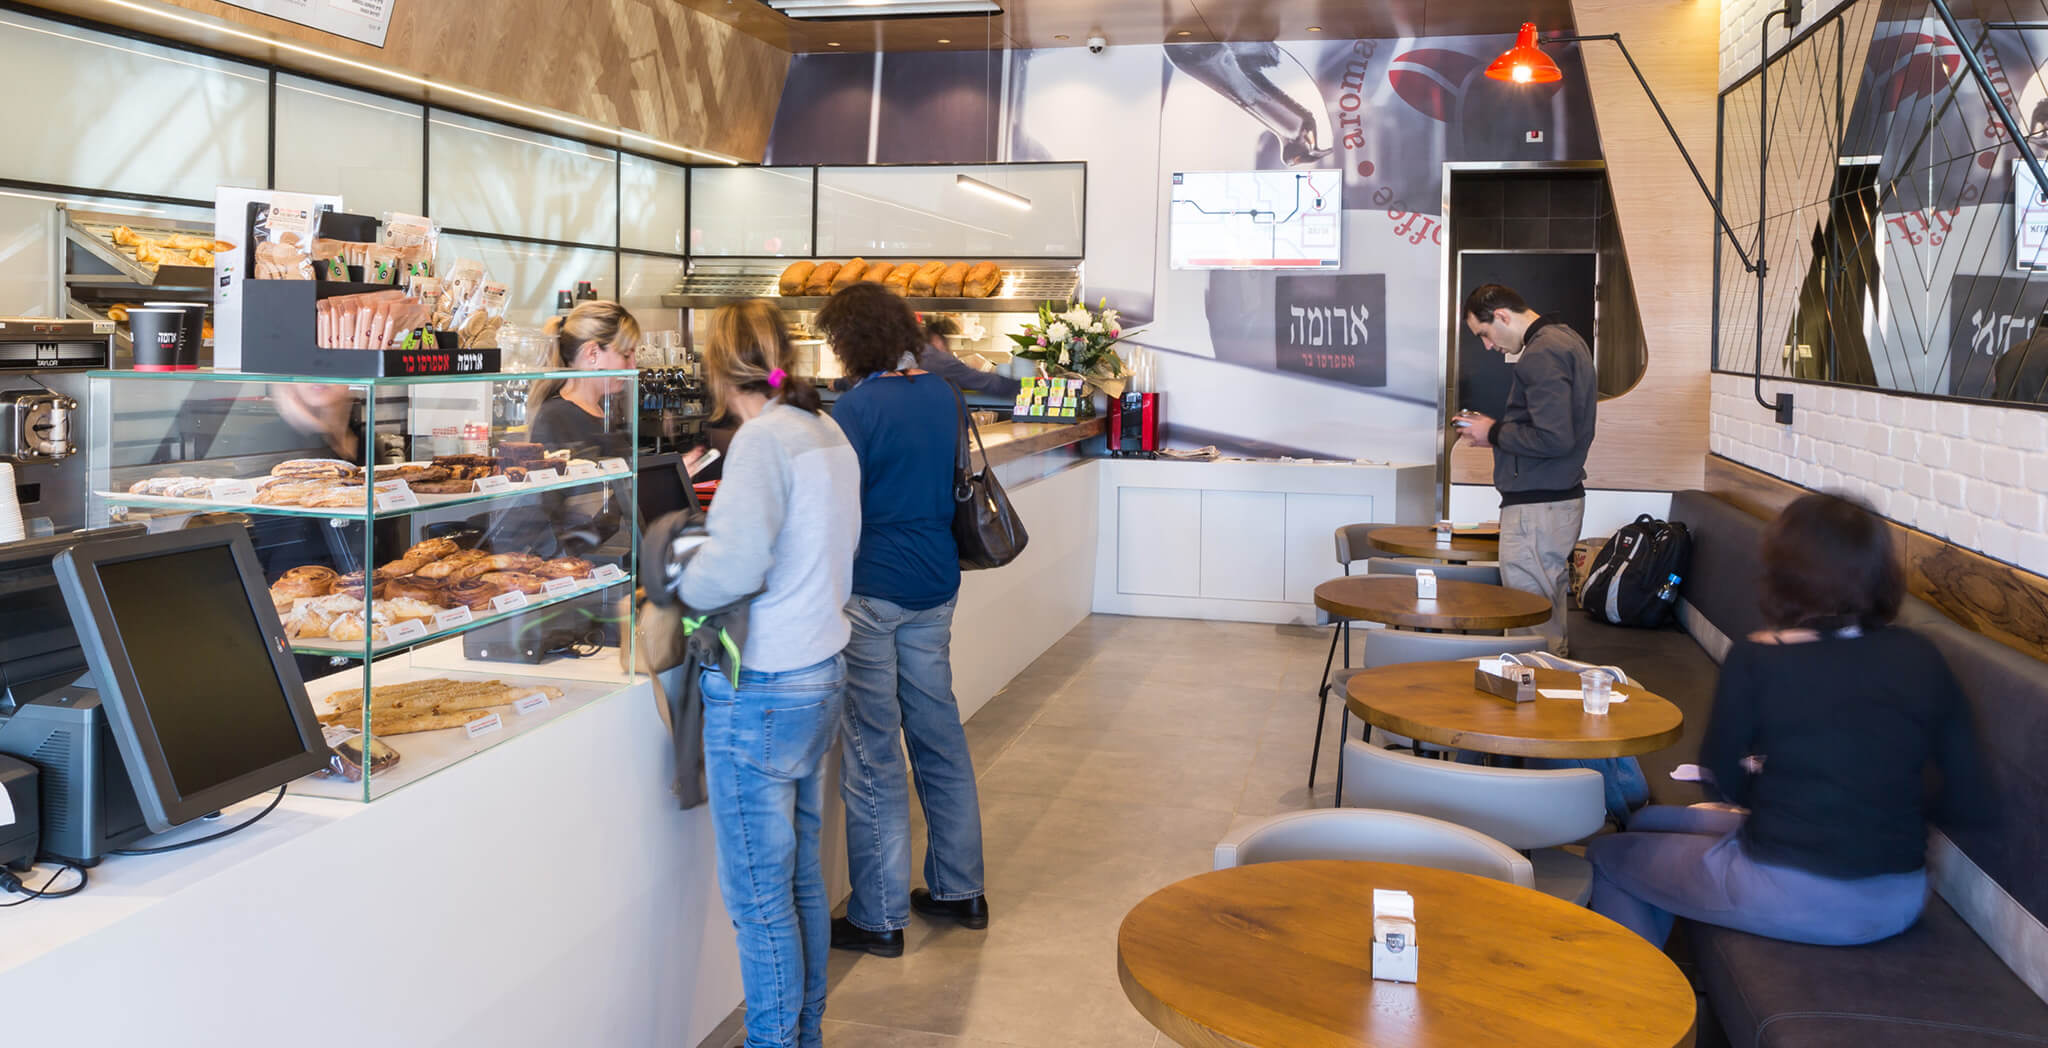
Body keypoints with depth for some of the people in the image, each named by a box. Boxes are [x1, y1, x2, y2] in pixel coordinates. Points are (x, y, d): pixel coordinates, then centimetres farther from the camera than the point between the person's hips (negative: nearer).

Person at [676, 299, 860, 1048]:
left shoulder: (763, 439, -16)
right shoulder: (828, 433, 8)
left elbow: (736, 564, -26)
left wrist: (679, 585, -8)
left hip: (762, 691, -9)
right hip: (821, 673, 9)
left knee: (758, 893, 4)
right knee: (800, 872, 18)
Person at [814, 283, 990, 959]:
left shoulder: (856, 408, -14)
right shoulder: (942, 395, 7)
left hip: (872, 590, -7)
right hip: (936, 584, 7)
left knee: (872, 751, 1)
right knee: (940, 734, 16)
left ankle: (880, 918, 10)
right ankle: (959, 889, 26)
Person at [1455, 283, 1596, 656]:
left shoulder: (1541, 354, -17)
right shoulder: (1564, 339, 16)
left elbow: (1554, 439, -23)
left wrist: (1494, 434, -9)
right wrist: (1497, 427, 12)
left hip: (1536, 509, -11)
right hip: (1562, 497, 11)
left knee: (1531, 631, -6)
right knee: (1551, 620, 18)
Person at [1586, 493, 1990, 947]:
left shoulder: (1756, 660, -15)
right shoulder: (1920, 658, -3)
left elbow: (1724, 780, -3)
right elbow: (1969, 802, -1)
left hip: (1788, 897, -6)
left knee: (1608, 855, 19)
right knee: (1651, 822, 26)